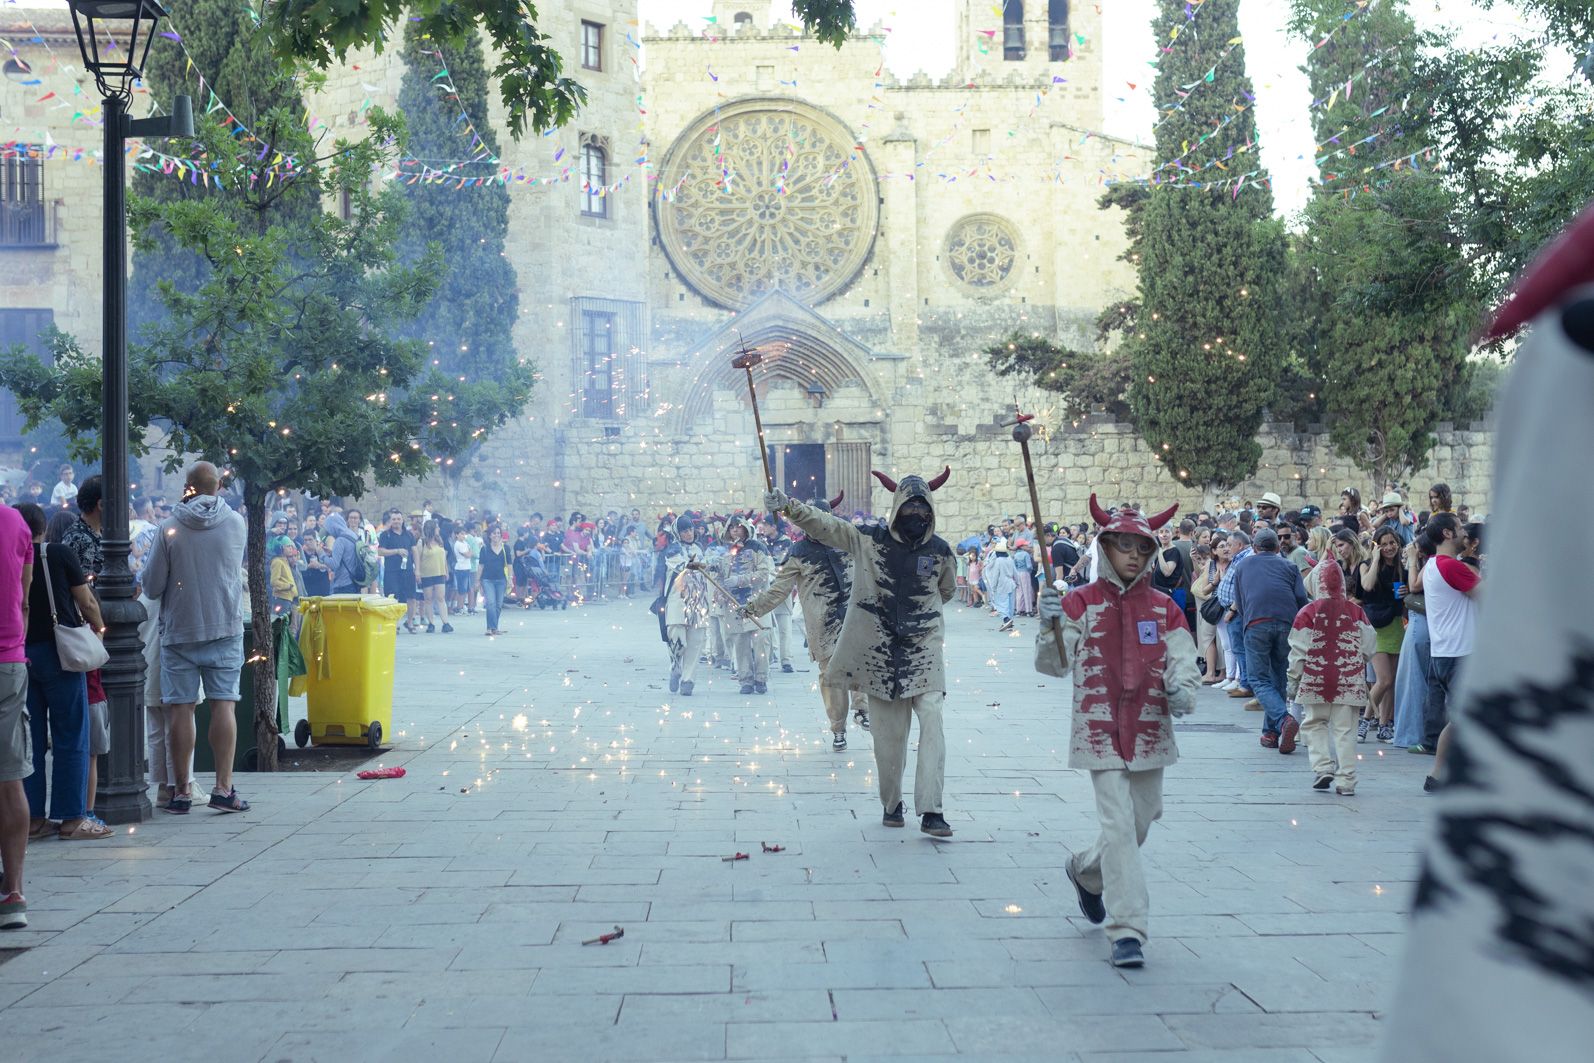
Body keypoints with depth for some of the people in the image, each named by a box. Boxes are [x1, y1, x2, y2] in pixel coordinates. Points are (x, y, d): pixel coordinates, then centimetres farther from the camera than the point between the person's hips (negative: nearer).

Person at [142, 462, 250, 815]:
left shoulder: (170, 527, -8)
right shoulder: (235, 523, -1)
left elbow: (152, 586, -4)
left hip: (180, 630, -1)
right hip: (226, 627, 1)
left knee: (181, 709, 3)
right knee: (223, 704, 1)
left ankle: (182, 790, 7)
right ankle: (223, 787, -2)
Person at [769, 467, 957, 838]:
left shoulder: (939, 550, 1)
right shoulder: (869, 540, -3)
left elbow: (947, 591, 19)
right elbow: (823, 525, -8)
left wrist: (917, 610, 11)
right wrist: (787, 507, -20)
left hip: (923, 648, 0)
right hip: (879, 650, 0)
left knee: (932, 719, -14)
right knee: (889, 732, 6)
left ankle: (931, 811, -14)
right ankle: (891, 804, 24)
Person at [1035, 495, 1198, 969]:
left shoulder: (1163, 607, 6)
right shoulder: (1081, 603, -4)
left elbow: (1181, 659, 2)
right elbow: (1054, 664, -7)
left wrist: (1182, 690, -20)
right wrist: (1050, 626, -27)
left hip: (1150, 733, 4)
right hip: (1101, 732, -4)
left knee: (1140, 821, 17)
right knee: (1118, 826, -11)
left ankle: (1085, 872, 46)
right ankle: (1127, 931, -6)